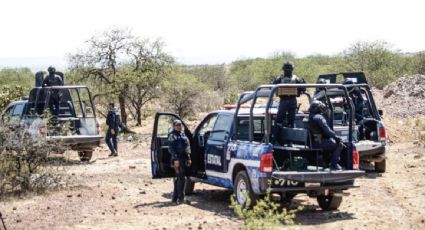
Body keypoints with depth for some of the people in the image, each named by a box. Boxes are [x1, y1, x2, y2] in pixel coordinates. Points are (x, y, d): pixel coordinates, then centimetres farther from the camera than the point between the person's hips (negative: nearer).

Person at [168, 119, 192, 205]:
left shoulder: (182, 134, 19)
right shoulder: (172, 135, -7)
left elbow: (187, 147, 23)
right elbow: (171, 148, -15)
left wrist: (188, 158, 17)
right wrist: (175, 159, -22)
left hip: (184, 158, 9)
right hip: (178, 158, -9)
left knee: (178, 178, 13)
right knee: (181, 177, -13)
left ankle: (175, 198, 19)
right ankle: (181, 198, -12)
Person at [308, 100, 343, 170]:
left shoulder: (310, 117, 16)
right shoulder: (319, 117, -15)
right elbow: (327, 130, -20)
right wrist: (336, 137, -11)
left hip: (312, 143, 10)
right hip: (319, 143, -10)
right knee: (339, 144, -7)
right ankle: (334, 165, -8)